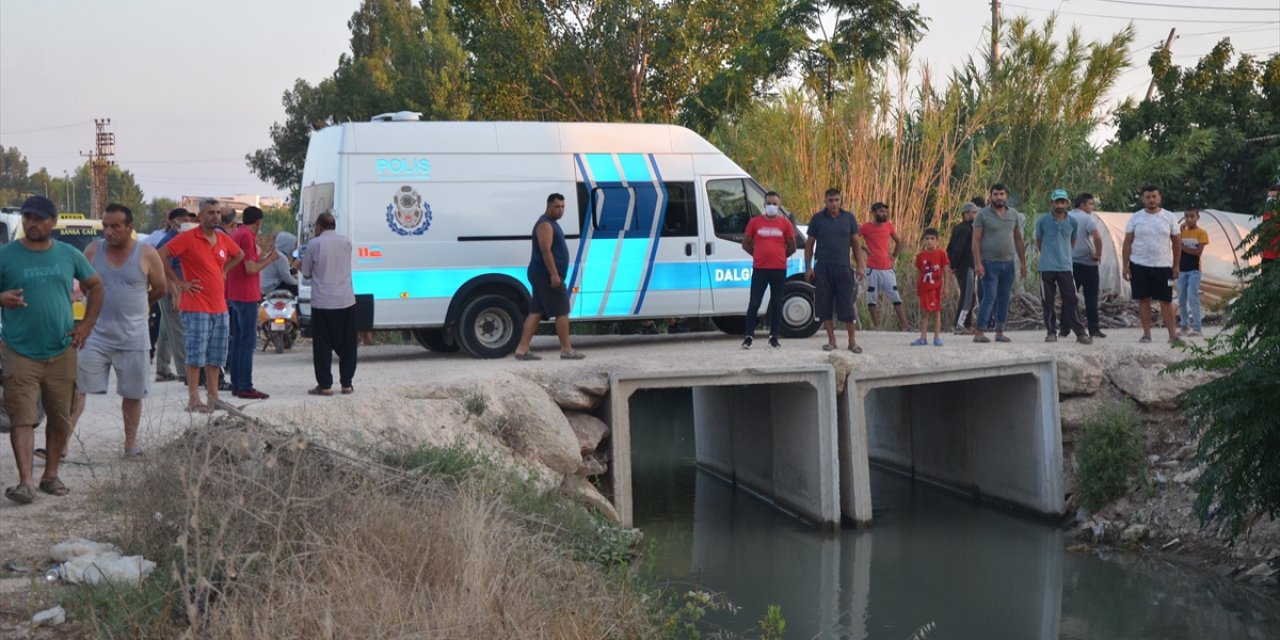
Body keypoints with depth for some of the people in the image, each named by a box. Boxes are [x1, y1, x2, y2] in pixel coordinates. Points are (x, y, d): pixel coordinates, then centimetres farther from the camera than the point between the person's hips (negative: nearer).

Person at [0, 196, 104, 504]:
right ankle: (25, 482, -11)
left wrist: (87, 324, 6)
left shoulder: (69, 255, 5)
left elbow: (95, 286, 17)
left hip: (62, 352, 3)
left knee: (61, 418, 9)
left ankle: (51, 475, 22)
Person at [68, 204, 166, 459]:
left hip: (132, 339, -1)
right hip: (96, 335, 1)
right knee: (76, 388, -3)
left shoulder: (147, 254, -5)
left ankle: (131, 444, 22)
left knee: (132, 394, 9)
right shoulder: (93, 250, 0)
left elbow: (160, 289, 4)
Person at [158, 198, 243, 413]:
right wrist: (179, 282, -12)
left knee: (216, 357, 11)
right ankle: (193, 400, -2)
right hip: (196, 307, -7)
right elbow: (161, 256, -14)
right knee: (196, 355, -5)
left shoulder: (224, 239, 11)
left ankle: (213, 397, 18)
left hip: (220, 307, 7)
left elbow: (239, 255, 30)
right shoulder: (188, 238, -9)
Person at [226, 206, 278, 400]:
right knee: (248, 342, -7)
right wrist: (269, 259, -7)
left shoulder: (235, 234, 14)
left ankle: (236, 384, 16)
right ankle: (245, 387, -8)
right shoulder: (247, 236, -14)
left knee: (237, 341, 12)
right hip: (247, 296, -10)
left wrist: (263, 257, 24)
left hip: (234, 295, 10)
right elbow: (251, 268, -19)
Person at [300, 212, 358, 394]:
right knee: (347, 345, 11)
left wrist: (300, 266, 24)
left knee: (322, 346, 4)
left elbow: (306, 273, 3)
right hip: (346, 301, 3)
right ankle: (346, 384, 13)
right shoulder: (346, 242, 5)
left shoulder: (314, 244, -6)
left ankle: (325, 385, 4)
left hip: (322, 302, -3)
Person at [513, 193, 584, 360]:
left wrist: (555, 274, 26)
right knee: (562, 312, -5)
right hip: (547, 275, -10)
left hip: (541, 275, 10)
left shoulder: (552, 223, 20)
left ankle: (522, 350, 4)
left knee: (536, 312, 6)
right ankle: (566, 350, 0)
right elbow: (545, 250, -21)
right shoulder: (545, 224, -13)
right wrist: (554, 274, -26)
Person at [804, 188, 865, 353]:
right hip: (822, 268, 0)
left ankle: (853, 341, 7)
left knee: (847, 306, -2)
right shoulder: (817, 218, 4)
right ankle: (831, 340, 12)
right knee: (824, 306, 2)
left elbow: (855, 244, 10)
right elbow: (809, 244, 6)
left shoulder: (849, 218, 7)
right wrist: (808, 267, -2)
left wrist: (860, 267, 2)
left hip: (843, 267, 0)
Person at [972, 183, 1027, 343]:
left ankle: (1000, 332, 14)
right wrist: (977, 263, -14)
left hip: (1008, 263, 5)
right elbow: (976, 240, -6)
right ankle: (979, 332, -6)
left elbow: (1018, 239, 14)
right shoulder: (983, 214, -3)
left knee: (1004, 299, 7)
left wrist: (1023, 263, 10)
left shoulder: (1014, 214, 10)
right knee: (989, 297, -10)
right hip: (989, 263, -5)